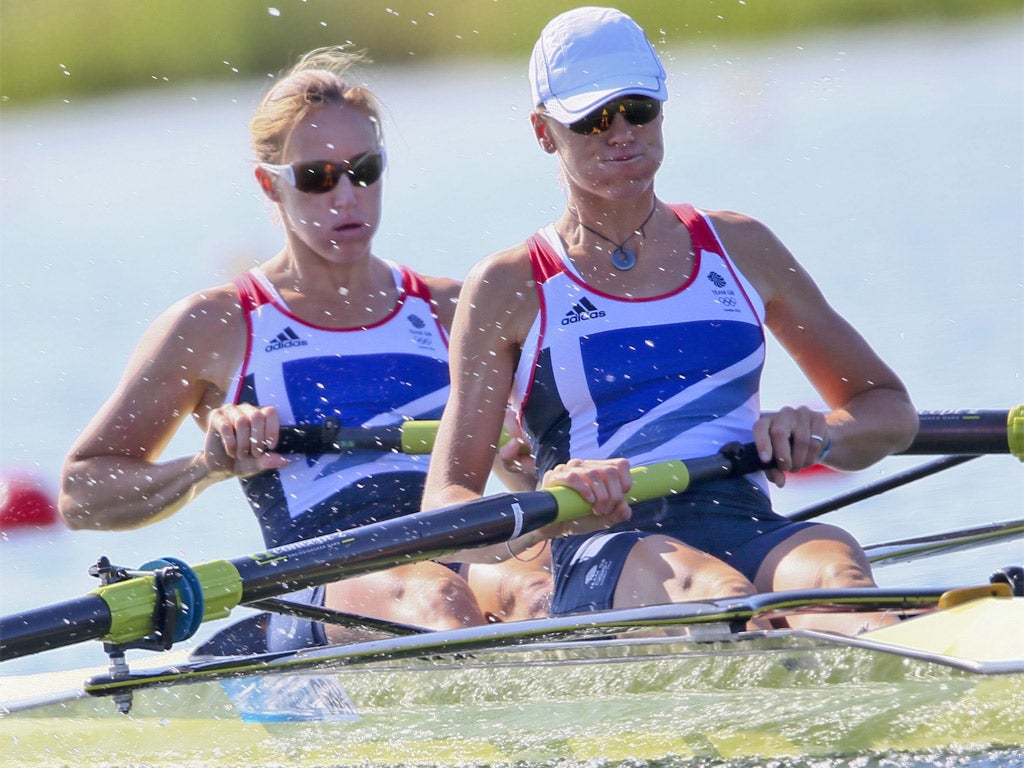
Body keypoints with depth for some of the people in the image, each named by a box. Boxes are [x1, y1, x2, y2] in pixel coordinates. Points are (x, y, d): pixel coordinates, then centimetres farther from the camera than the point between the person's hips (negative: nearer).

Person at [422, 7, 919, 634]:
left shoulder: (738, 247, 22)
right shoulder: (510, 288, 12)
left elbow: (891, 411, 27)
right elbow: (445, 508, 4)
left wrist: (820, 434, 1)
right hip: (602, 557, -3)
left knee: (832, 561, -33)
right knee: (699, 582, -38)